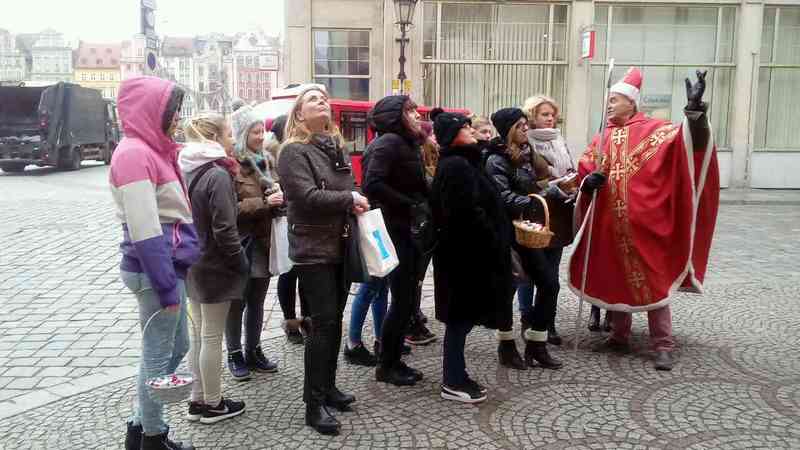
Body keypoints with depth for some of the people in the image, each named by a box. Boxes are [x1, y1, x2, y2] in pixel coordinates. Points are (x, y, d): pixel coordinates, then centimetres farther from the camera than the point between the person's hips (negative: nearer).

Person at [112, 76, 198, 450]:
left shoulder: (152, 150, 13)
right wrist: (167, 287, -20)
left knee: (176, 347, 19)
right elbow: (145, 233, -21)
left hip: (169, 264, 10)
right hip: (154, 270, -10)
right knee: (158, 355, 4)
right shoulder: (134, 153, -16)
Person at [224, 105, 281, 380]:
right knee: (237, 301, 6)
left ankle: (254, 352, 26)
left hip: (264, 241, 6)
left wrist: (279, 197, 1)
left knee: (257, 301, 14)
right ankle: (235, 355, 18)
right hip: (240, 242, -6)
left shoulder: (266, 161, 11)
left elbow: (275, 191, 24)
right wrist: (264, 202, -22)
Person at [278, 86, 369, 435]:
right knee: (322, 323, -7)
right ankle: (314, 403, 1)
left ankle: (328, 386, 26)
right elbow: (307, 197, -23)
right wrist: (349, 200, -14)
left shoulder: (336, 148, 15)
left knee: (334, 320, 13)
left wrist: (357, 204, 3)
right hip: (313, 249, -7)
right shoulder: (294, 151, -10)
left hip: (341, 246, 8)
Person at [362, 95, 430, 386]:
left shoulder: (408, 144, 15)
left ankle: (395, 361, 23)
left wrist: (424, 207, -2)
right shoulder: (388, 142, -13)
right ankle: (386, 367, 11)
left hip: (411, 231, 9)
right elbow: (373, 185, -25)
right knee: (402, 300, -3)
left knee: (407, 300, 12)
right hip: (395, 233, -9)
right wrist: (411, 206, -19)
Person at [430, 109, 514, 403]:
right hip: (465, 254, -10)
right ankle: (452, 383, 8)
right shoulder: (456, 166, -17)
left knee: (463, 316, 15)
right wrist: (493, 243, -17)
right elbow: (468, 214, -25)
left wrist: (496, 241, 12)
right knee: (462, 317, -2)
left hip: (467, 252, 10)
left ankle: (455, 375, 25)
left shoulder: (462, 163, 16)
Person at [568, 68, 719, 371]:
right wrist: (588, 181, -15)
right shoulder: (603, 138, 9)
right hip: (609, 223, 5)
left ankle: (663, 347, 7)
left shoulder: (654, 131, -5)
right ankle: (619, 337, 28)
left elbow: (688, 139, -21)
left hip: (644, 222, -5)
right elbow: (583, 172, 9)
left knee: (652, 281, 0)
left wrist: (694, 110, -39)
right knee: (614, 279, 13)